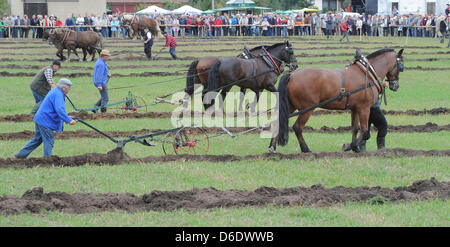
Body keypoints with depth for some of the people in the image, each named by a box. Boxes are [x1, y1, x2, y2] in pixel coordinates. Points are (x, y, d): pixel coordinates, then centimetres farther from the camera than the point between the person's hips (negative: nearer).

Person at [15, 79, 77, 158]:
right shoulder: (58, 95, -17)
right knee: (49, 141, -2)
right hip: (45, 122, -10)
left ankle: (21, 154, 20)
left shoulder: (54, 91, 17)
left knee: (37, 139, 18)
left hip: (40, 119, 10)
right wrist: (69, 120, -33)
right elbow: (59, 110, -30)